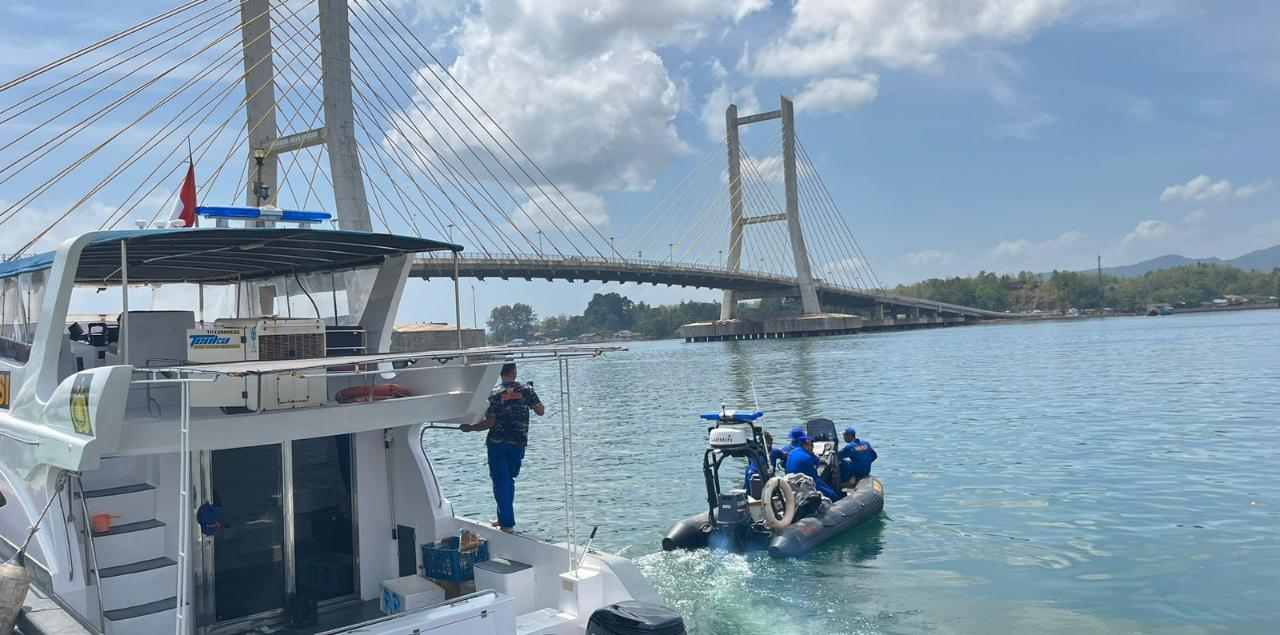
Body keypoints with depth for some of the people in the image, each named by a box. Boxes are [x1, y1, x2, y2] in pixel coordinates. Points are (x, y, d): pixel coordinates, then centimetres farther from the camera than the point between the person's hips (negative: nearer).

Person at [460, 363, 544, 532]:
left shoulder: (494, 394, -7)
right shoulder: (526, 390, -2)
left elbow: (489, 423, -11)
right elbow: (541, 411, 4)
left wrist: (470, 428, 3)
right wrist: (530, 400, 22)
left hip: (497, 443, -3)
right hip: (518, 443, 3)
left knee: (500, 480, 2)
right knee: (509, 479, 18)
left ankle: (507, 523, -1)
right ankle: (505, 518, 25)